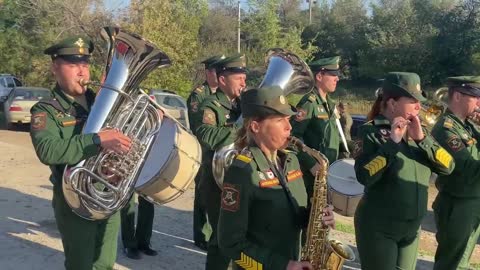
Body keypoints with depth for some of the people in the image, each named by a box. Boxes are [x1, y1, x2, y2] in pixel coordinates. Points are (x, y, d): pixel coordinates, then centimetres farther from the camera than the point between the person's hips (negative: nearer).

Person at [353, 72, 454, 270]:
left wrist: (421, 138, -15)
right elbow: (364, 176, -24)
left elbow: (447, 166, -4)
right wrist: (392, 142, -26)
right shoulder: (371, 131, -12)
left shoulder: (418, 130, 5)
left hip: (412, 227, 6)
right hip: (378, 227, -6)